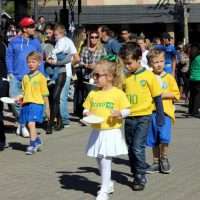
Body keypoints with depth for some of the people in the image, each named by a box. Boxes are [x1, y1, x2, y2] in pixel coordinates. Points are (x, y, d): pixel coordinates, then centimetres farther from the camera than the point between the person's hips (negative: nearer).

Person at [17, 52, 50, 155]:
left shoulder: (41, 77, -2)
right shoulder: (25, 77, 13)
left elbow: (45, 94, 0)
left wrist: (47, 108, 2)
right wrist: (20, 97, -1)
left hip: (36, 103, -6)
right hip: (26, 103, 6)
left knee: (31, 123, -18)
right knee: (29, 124, 12)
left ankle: (32, 145, -12)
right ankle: (37, 140, 33)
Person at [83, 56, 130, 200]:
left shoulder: (118, 93, -8)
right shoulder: (93, 94, 6)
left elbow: (127, 110, -4)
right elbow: (86, 109, 13)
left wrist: (120, 113, -24)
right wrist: (87, 113, -9)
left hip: (111, 132, -5)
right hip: (97, 132, 5)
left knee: (105, 160, -7)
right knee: (99, 160, 13)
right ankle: (108, 184, 33)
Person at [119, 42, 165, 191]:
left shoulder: (149, 76, -7)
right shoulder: (125, 77, 4)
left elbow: (157, 97, -2)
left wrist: (160, 116, -2)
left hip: (143, 117, -5)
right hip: (129, 117, 5)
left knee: (138, 147, -12)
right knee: (131, 148, 11)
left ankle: (141, 176, 0)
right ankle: (136, 173, 24)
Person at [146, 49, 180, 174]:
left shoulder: (169, 77, 2)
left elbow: (176, 94, 1)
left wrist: (164, 95, -11)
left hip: (166, 112, -2)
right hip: (152, 111, 2)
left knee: (164, 137, -15)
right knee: (154, 140, 9)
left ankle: (164, 159, 8)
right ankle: (156, 162, 23)